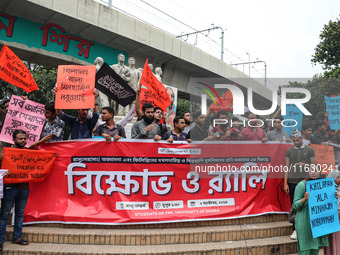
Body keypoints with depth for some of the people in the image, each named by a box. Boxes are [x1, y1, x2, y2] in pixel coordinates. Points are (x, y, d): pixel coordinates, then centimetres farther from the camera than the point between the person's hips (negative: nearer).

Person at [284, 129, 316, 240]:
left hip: (305, 181, -1)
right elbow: (287, 167, 9)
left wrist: (305, 165, -13)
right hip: (292, 181, 1)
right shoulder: (289, 151, 10)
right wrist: (285, 183, 3)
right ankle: (295, 230, 9)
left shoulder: (309, 150, 6)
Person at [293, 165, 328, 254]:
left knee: (315, 250, 10)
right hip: (305, 222, -6)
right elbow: (295, 205, -11)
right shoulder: (301, 185, -10)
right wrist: (305, 199, -29)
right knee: (304, 250, -4)